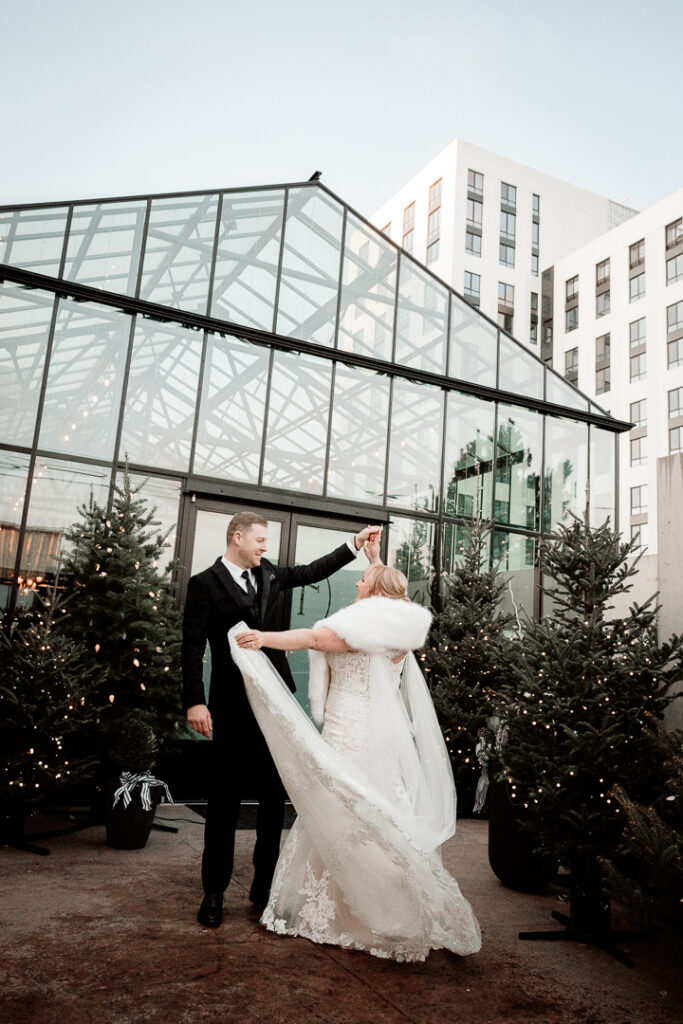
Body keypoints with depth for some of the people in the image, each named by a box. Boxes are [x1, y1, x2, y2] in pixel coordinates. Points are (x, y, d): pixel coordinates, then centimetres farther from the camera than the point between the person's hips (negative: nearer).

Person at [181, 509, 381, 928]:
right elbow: (193, 646, -9)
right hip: (233, 707, -5)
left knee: (274, 798, 11)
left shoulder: (270, 574, 11)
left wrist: (355, 544, 15)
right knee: (225, 800, 4)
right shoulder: (205, 584, -5)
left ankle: (264, 888, 25)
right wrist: (195, 701, -17)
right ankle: (214, 893, 19)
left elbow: (313, 571, 22)